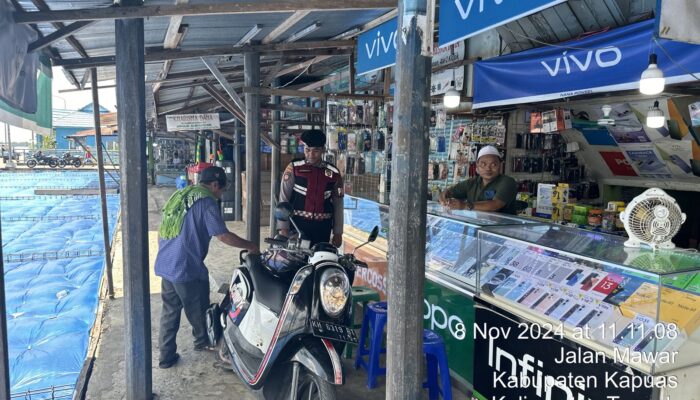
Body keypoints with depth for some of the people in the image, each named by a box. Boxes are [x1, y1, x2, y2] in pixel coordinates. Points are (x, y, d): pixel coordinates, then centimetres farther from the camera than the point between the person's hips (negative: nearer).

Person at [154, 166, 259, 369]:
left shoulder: (179, 195, 14)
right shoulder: (206, 202, -12)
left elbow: (162, 232, 19)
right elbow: (223, 236, -17)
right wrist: (249, 246, -5)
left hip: (165, 265, 8)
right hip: (187, 268, -8)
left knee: (170, 310, 15)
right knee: (197, 310, 14)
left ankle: (166, 356, 21)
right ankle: (203, 341, 35)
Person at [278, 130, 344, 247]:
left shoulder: (333, 173, 5)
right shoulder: (294, 169, -1)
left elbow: (338, 205, 8)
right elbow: (283, 199, -2)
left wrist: (338, 233, 6)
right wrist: (284, 228, -8)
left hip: (322, 227, 2)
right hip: (297, 224, -2)